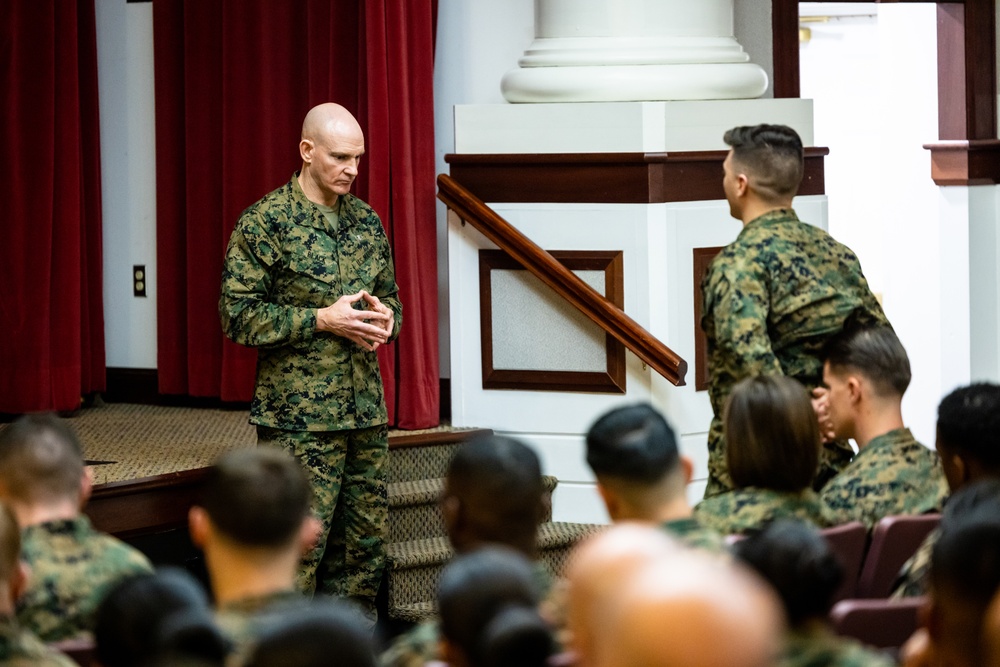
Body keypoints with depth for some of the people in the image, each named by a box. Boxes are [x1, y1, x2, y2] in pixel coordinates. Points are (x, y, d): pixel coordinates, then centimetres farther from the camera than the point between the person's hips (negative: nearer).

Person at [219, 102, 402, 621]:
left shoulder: (366, 221, 13)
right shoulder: (264, 223, -7)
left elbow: (389, 295, 24)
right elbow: (238, 316, -10)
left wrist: (385, 319, -1)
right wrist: (322, 320, -17)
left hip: (366, 412, 7)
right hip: (299, 417, -6)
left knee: (364, 546, 10)